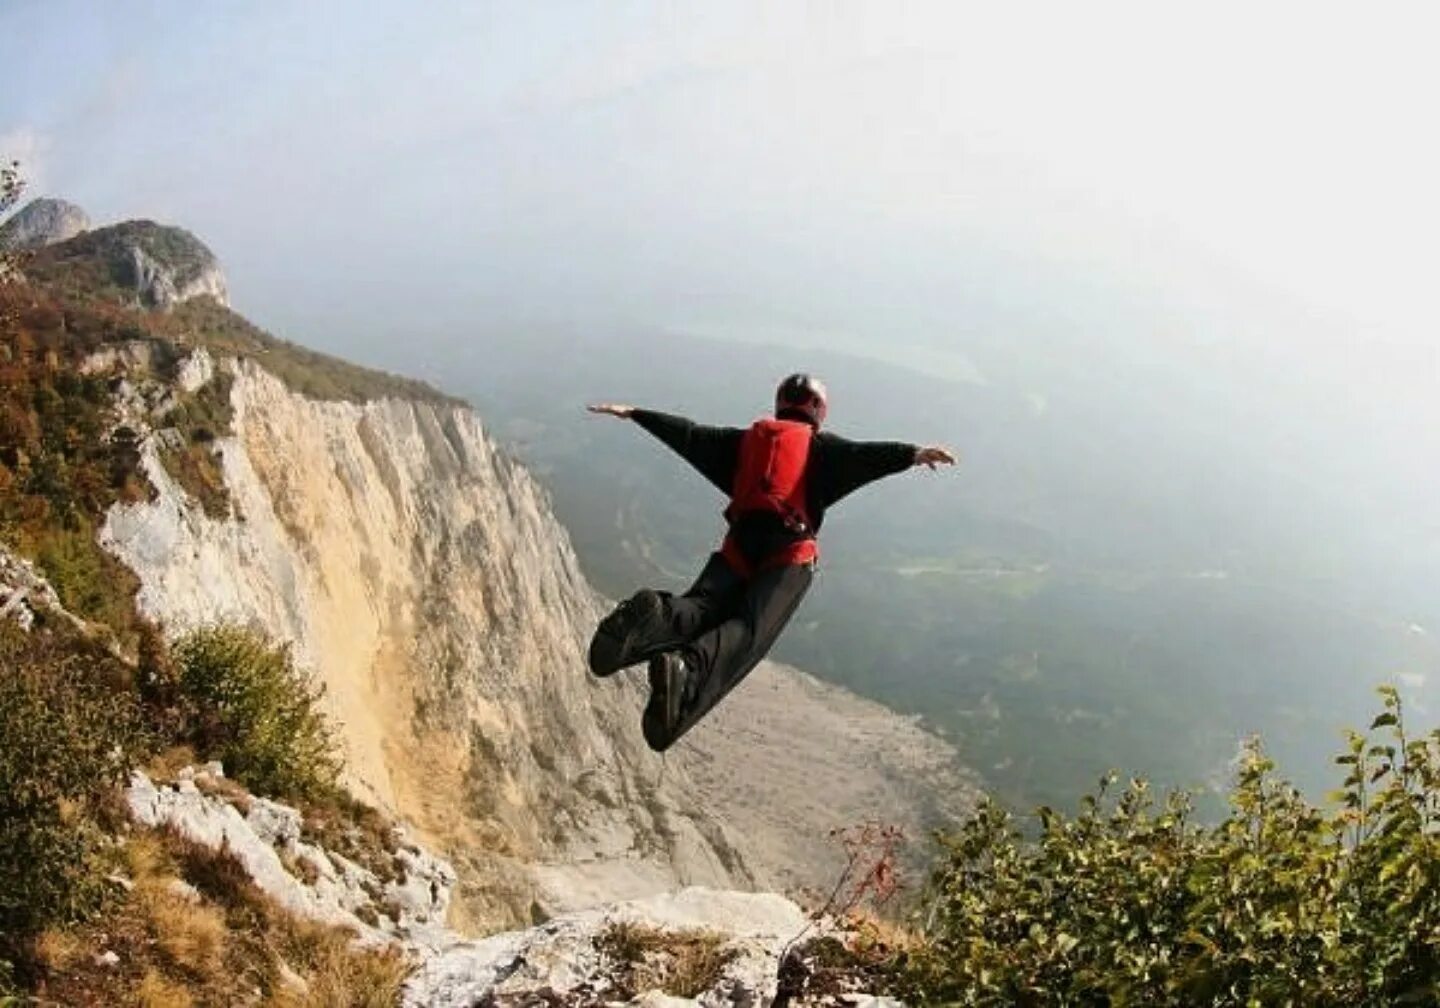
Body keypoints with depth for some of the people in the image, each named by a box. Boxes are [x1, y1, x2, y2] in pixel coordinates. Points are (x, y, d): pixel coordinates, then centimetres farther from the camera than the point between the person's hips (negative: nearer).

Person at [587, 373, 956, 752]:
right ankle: (687, 671, -52)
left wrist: (634, 414, 37)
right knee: (748, 629, -20)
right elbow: (860, 455, -3)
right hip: (790, 555, -3)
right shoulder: (820, 446, 15)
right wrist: (913, 454, -16)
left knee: (700, 609, -9)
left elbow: (688, 434, 28)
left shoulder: (746, 438, 25)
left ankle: (654, 618, -47)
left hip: (738, 549, 4)